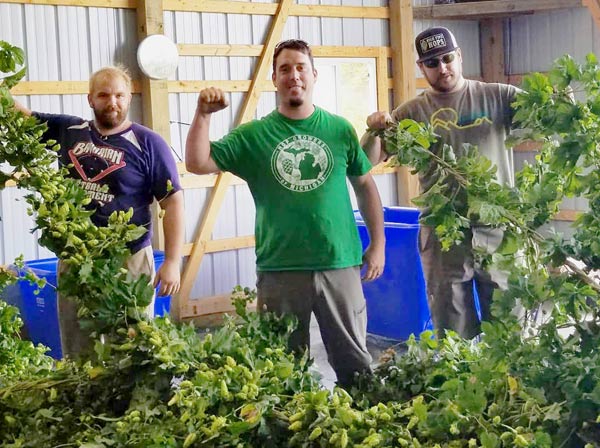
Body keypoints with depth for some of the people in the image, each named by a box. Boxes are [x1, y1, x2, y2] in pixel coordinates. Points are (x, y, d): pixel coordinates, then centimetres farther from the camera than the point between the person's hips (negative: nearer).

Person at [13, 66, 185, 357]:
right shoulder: (68, 130, 7)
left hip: (128, 260, -4)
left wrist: (172, 262, -12)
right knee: (76, 354, 12)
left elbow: (173, 202, -6)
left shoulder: (148, 143, -5)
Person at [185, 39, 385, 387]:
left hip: (340, 265, 1)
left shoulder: (339, 130, 4)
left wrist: (378, 244, 9)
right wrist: (203, 115, -17)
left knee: (354, 362, 10)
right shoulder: (255, 135, 1)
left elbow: (365, 186, 11)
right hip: (280, 270, 0)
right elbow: (197, 163, -5)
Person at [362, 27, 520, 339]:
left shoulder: (498, 97, 4)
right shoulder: (412, 113, 5)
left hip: (498, 228, 0)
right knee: (454, 334, 10)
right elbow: (369, 161, 3)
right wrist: (373, 130, -17)